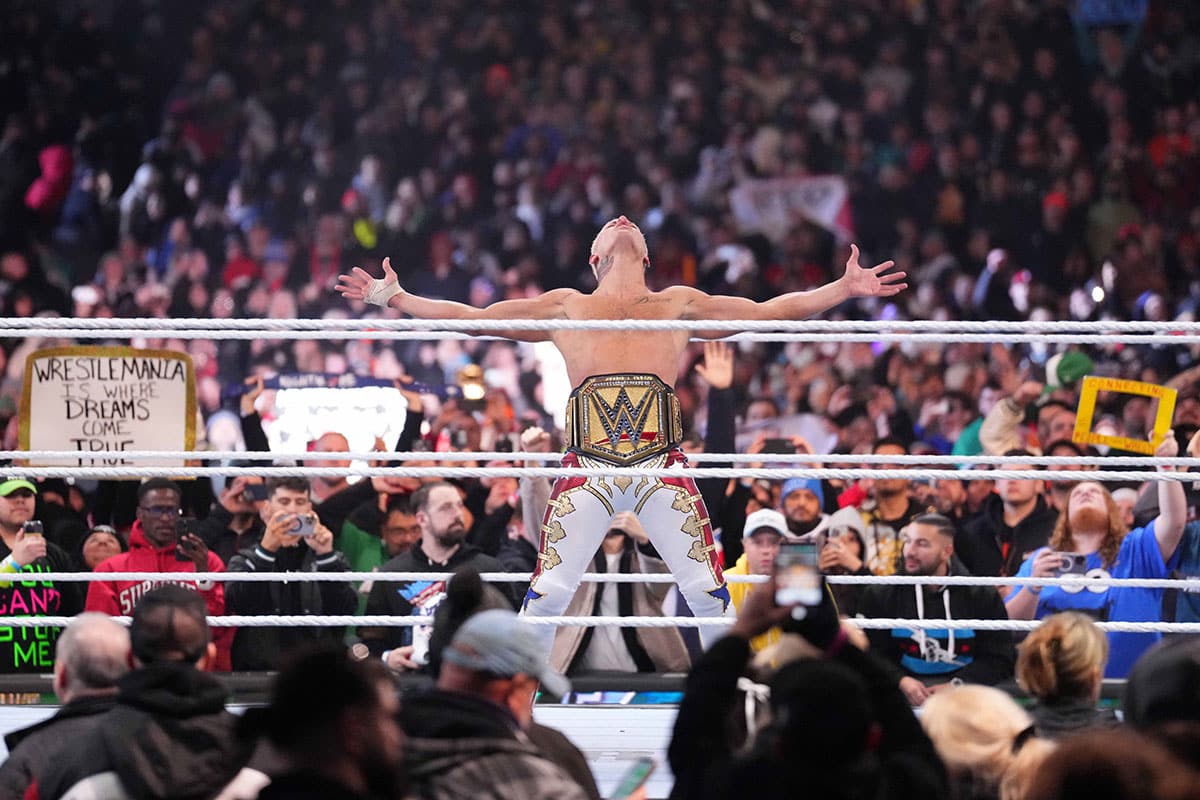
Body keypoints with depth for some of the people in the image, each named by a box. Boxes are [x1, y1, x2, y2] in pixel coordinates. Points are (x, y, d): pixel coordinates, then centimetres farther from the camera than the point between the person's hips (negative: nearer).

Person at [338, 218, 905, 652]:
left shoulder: (678, 305, 25)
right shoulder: (567, 308, 24)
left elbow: (768, 311, 24)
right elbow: (471, 317, 25)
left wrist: (845, 288, 17)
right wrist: (392, 297, 20)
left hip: (663, 466, 1)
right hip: (587, 467, 0)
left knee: (706, 593, -5)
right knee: (550, 592, -7)